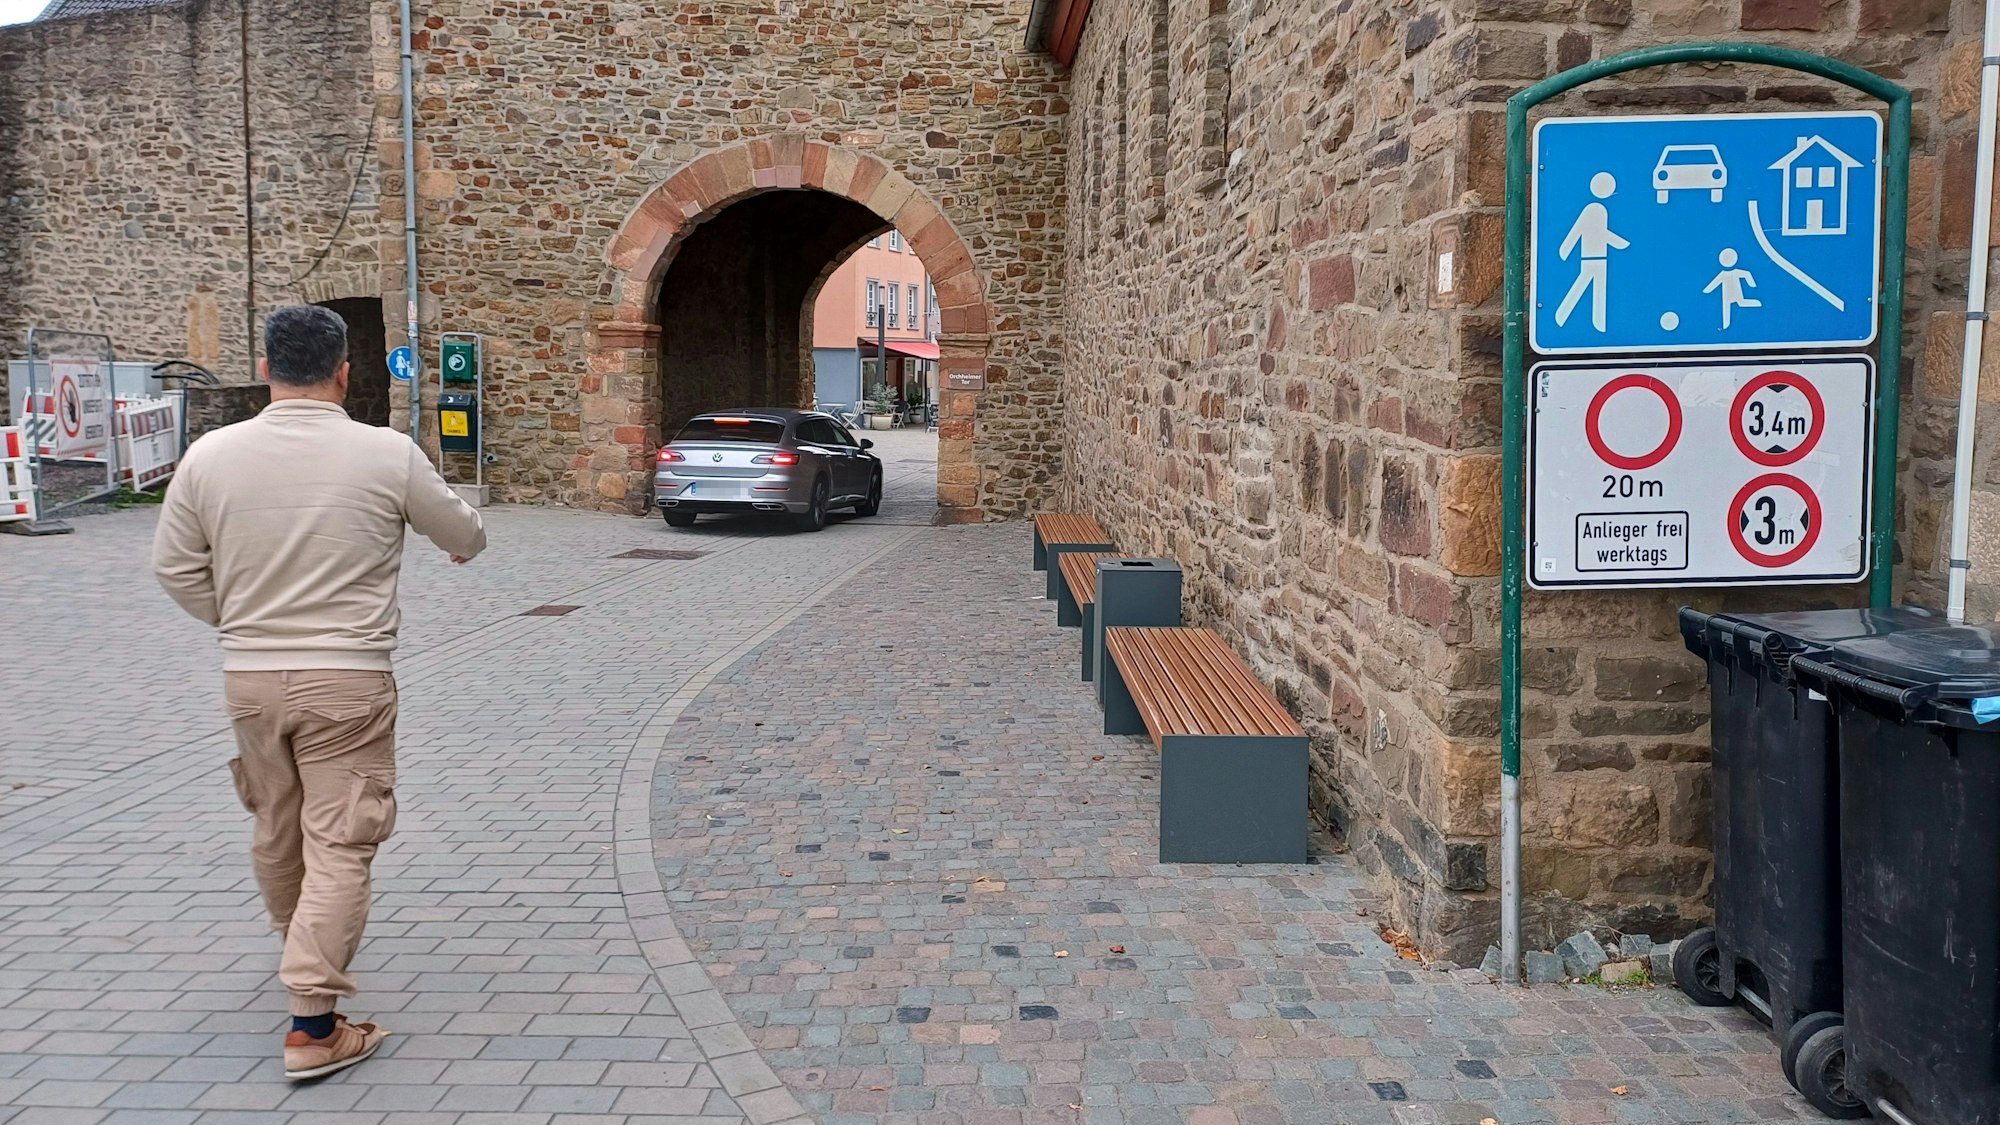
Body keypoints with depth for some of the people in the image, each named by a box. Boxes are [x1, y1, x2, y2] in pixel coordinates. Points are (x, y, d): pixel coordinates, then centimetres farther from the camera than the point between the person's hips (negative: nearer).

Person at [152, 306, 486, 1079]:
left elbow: (174, 565, 5)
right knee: (339, 845, 1)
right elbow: (462, 534, 5)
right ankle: (312, 1024, 0)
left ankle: (305, 954, 46)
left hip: (249, 678, 4)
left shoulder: (211, 454, -3)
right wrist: (466, 545, 28)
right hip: (346, 681, -4)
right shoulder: (387, 454, -11)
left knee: (276, 832, 22)